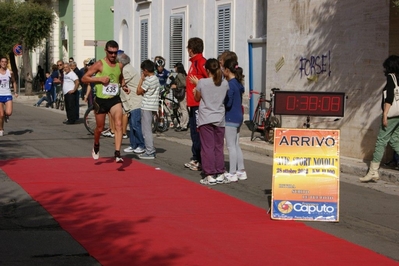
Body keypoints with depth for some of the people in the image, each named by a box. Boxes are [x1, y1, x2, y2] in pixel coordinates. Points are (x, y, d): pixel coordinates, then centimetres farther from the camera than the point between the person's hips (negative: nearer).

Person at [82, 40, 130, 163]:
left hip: (115, 99, 2)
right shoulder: (100, 64, -9)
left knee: (118, 124, -18)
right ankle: (96, 146, 43)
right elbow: (84, 78, -9)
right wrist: (100, 79, -20)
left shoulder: (119, 65, 6)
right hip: (101, 100, -2)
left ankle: (117, 153, -22)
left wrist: (124, 86, 5)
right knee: (100, 128, 12)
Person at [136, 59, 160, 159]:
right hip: (151, 107, 10)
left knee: (146, 130, -6)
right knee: (147, 130, 16)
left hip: (147, 107, -10)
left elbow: (138, 92, -11)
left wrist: (141, 79, -7)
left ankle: (150, 152, -6)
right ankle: (150, 150, 20)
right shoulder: (156, 79, 12)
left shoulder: (148, 80, -18)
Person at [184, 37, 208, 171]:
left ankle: (202, 161, -5)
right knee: (194, 132, 15)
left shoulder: (201, 61, -14)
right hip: (193, 104, 10)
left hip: (199, 104, -10)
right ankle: (195, 159, 24)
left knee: (198, 133, -8)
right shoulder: (194, 62, 17)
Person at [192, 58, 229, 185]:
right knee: (219, 147, 10)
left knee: (207, 147, 0)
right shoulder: (224, 83, 0)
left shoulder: (202, 82, -9)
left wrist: (196, 84, 19)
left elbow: (197, 98, 5)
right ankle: (220, 174, 13)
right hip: (219, 119, 3)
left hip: (206, 119, -3)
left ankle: (210, 176, -2)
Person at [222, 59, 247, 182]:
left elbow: (228, 103, -22)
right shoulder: (238, 83, 9)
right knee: (236, 145, 15)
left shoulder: (230, 84, -18)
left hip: (230, 118, -9)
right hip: (238, 117, 9)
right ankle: (241, 171, 19)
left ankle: (232, 173, -1)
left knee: (231, 146, -4)